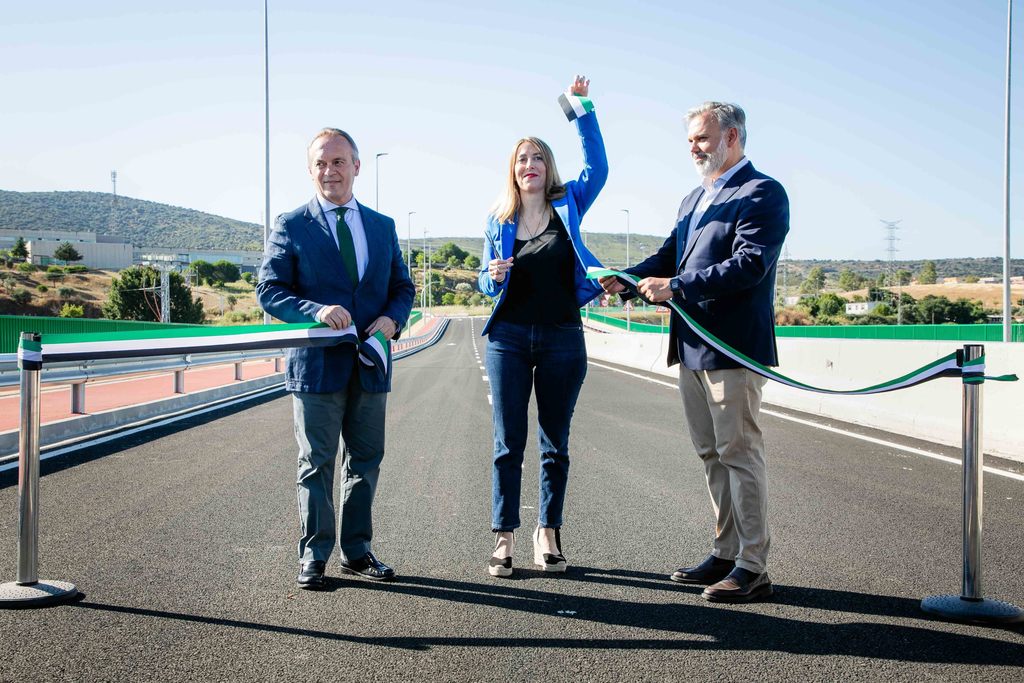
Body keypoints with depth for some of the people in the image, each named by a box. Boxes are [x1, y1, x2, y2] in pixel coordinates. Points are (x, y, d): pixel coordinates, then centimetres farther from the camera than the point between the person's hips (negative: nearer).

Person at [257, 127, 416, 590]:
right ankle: (314, 556, 12)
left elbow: (403, 287, 16)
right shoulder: (290, 226, 0)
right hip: (317, 363, -4)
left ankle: (356, 551, 23)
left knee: (365, 462, 10)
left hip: (370, 363, 4)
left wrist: (392, 318, -6)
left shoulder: (382, 226, 12)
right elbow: (269, 290, -5)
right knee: (317, 464, 2)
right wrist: (316, 311, -21)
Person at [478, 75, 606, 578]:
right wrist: (493, 276, -10)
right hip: (509, 338, 0)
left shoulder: (568, 205, 5)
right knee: (508, 443, 0)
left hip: (562, 340, 0)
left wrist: (579, 108, -16)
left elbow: (598, 167, -10)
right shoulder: (499, 221, 7)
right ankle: (503, 539, 5)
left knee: (555, 444, 6)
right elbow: (486, 282, 13)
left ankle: (548, 535, 16)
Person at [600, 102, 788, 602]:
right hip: (692, 346, 9)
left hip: (733, 348, -9)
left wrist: (675, 287, -25)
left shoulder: (762, 194, -9)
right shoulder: (694, 199, 19)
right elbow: (669, 256, 14)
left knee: (739, 453, -4)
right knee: (712, 454, 14)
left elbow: (749, 265, -21)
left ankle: (752, 568, 3)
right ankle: (725, 552, 25)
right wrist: (626, 279, -5)